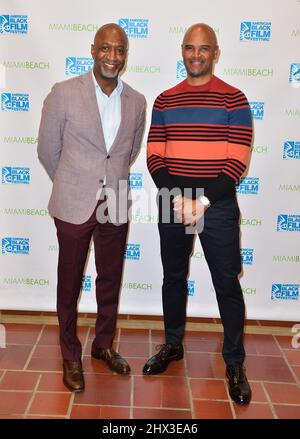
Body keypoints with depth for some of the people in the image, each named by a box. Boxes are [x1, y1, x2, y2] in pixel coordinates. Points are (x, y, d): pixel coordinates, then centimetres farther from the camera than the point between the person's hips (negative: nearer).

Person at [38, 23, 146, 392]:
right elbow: (47, 151, 2)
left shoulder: (136, 102, 3)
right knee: (69, 284, 10)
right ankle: (71, 356, 29)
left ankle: (104, 345, 37)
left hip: (115, 206, 3)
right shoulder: (64, 93, -7)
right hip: (74, 206, -3)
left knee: (110, 281, 15)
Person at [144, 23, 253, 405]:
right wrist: (178, 198, -12)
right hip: (172, 203, 3)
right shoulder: (164, 100, 6)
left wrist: (203, 201, -16)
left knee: (227, 284, 3)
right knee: (173, 277, 15)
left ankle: (234, 362, 21)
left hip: (218, 205, -3)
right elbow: (154, 157, 2)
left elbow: (237, 161, -8)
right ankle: (173, 345, 35)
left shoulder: (233, 99, -3)